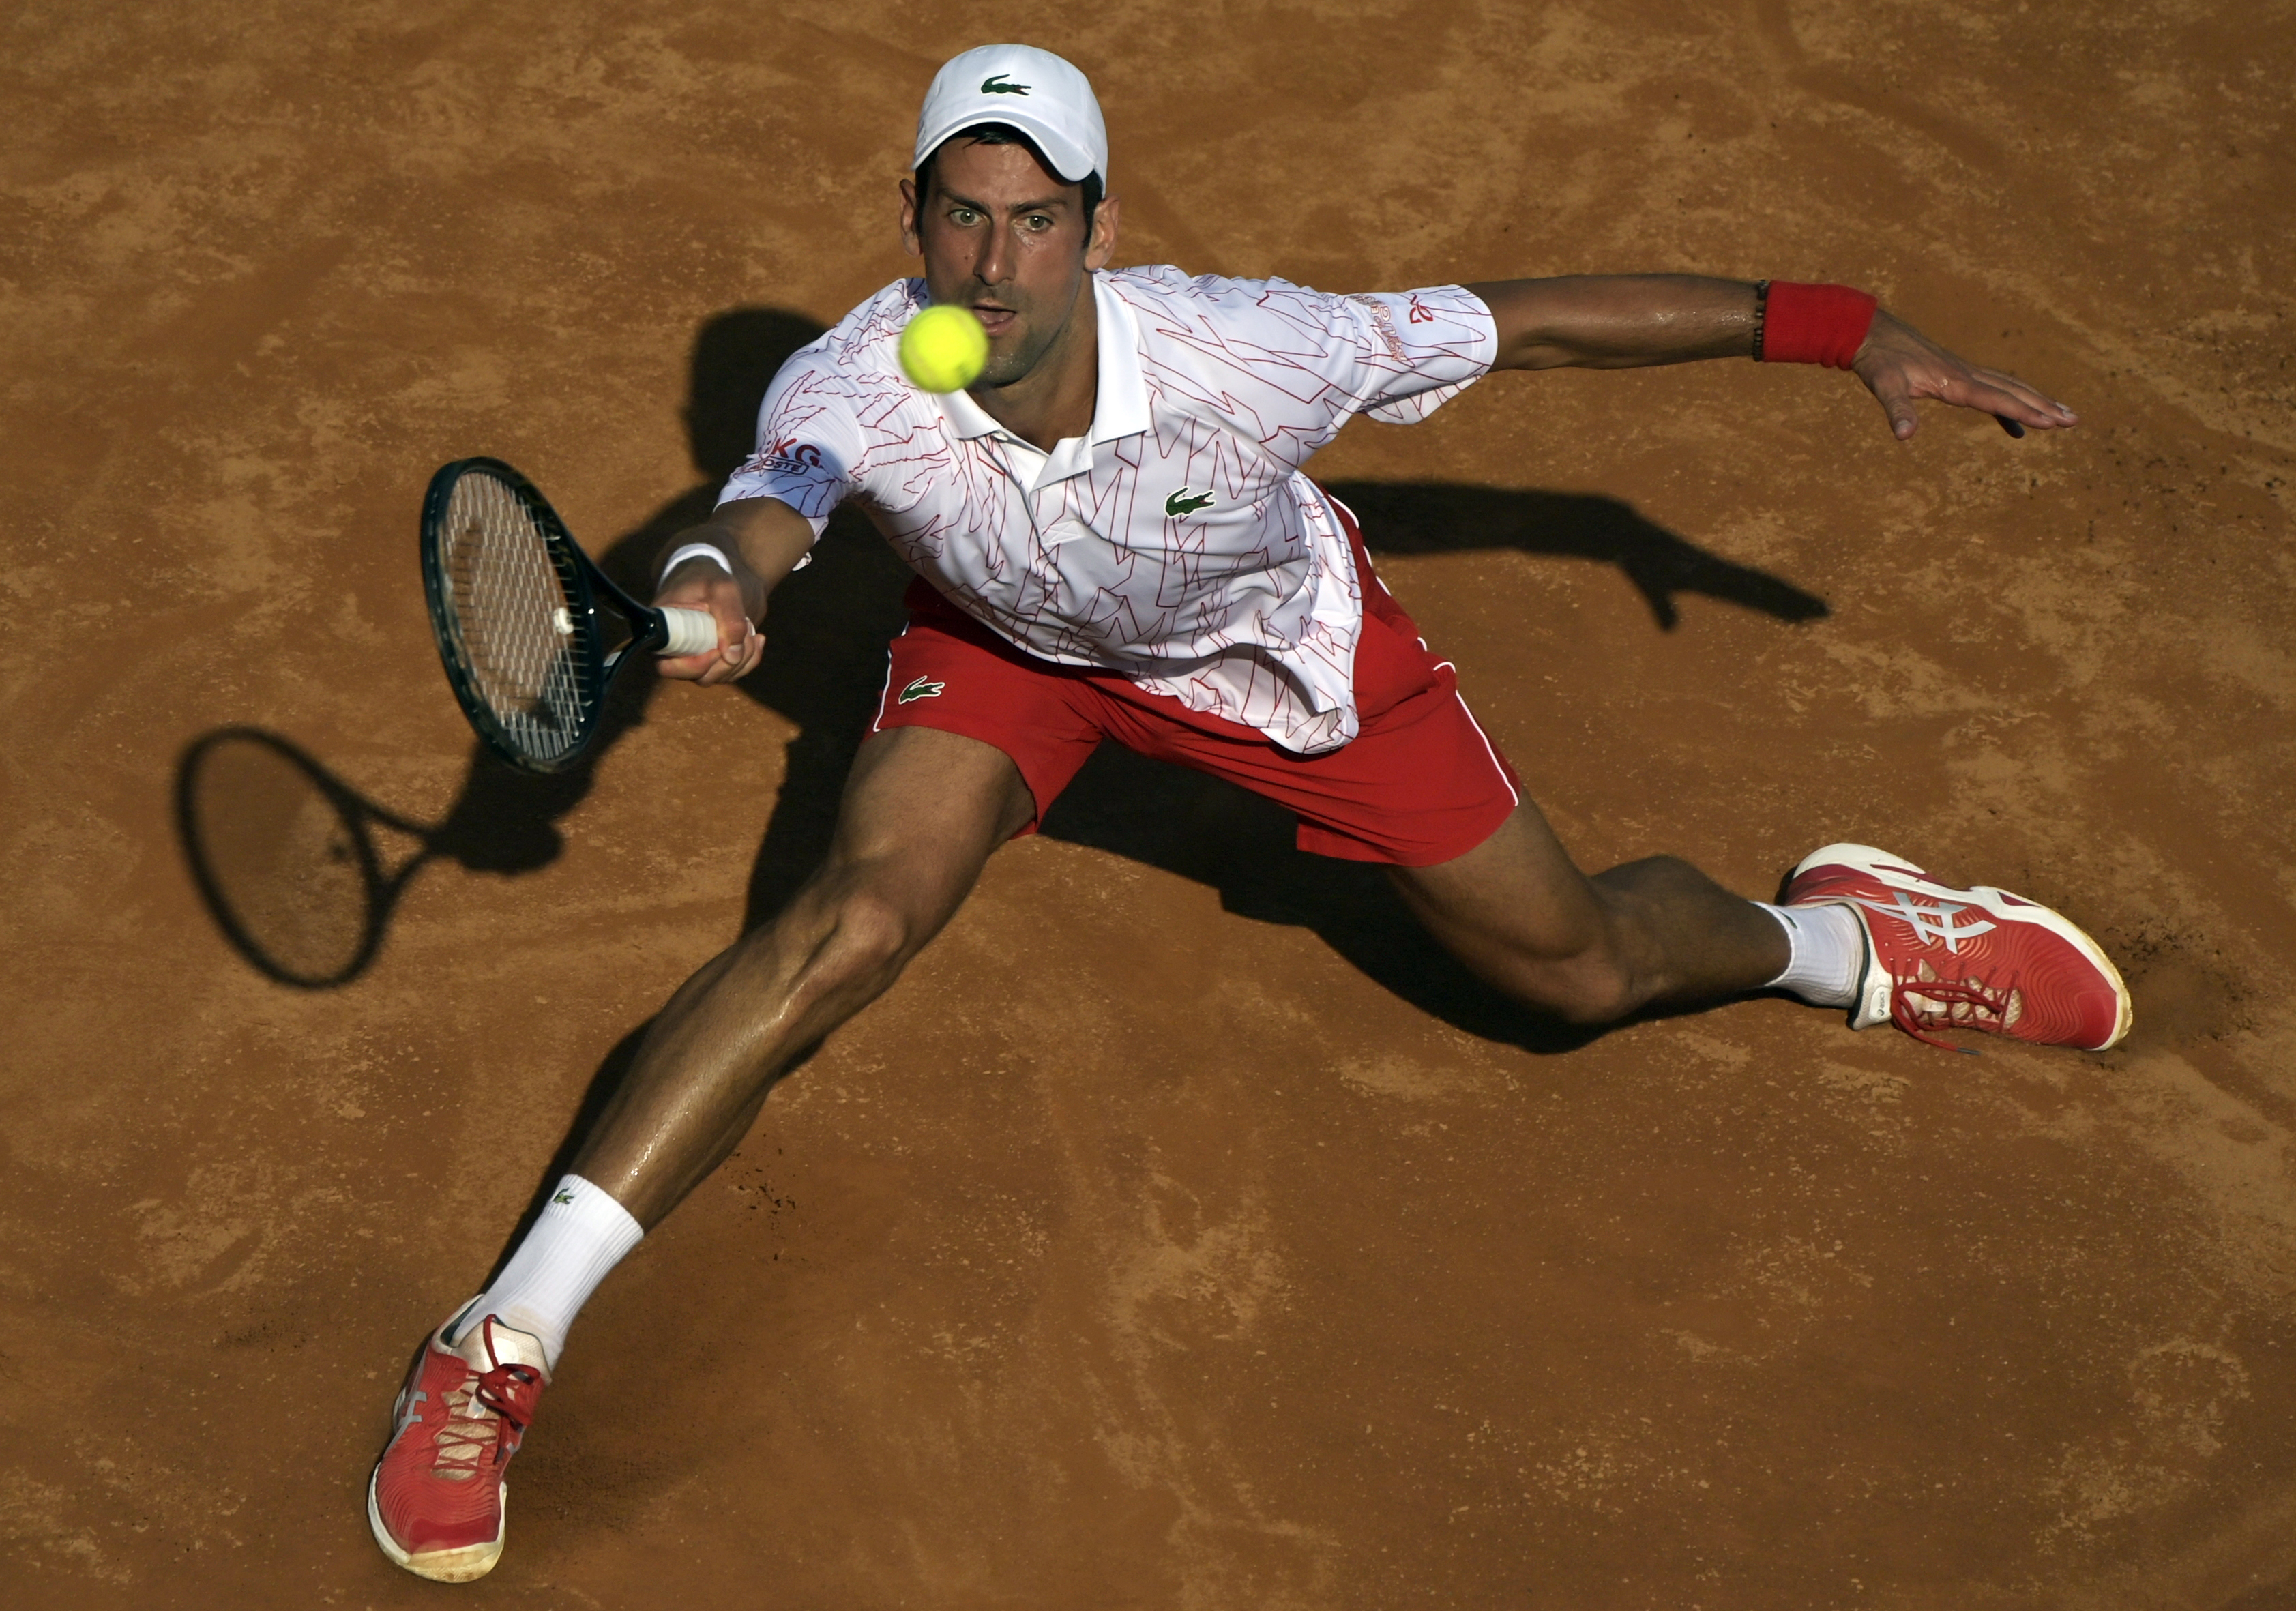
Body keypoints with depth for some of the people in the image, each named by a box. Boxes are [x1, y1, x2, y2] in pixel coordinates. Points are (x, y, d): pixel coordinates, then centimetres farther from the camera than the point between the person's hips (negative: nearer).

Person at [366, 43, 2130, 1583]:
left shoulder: (1243, 356, -38)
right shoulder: (857, 387, -36)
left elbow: (1539, 321, -27)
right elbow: (767, 503, -55)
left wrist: (1846, 326, -24)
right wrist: (713, 584, -81)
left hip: (1282, 641, 0)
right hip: (1008, 640, 0)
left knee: (1582, 969, 5)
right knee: (849, 923, -25)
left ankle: (1828, 938, 42)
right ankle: (506, 1341, -16)